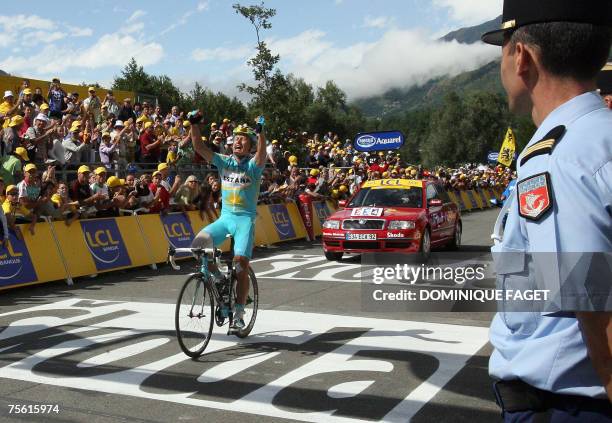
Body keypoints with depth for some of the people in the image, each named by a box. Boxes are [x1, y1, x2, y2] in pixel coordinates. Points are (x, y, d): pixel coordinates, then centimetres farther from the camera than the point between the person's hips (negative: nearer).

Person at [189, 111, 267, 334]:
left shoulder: (253, 164, -2)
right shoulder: (224, 161, 8)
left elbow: (262, 154, -26)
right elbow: (199, 147, -3)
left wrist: (260, 133, -42)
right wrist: (194, 124, -16)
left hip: (245, 219, -4)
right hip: (224, 217, 4)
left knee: (241, 263, -17)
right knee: (199, 243, -19)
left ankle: (239, 313, -3)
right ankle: (217, 278, 6)